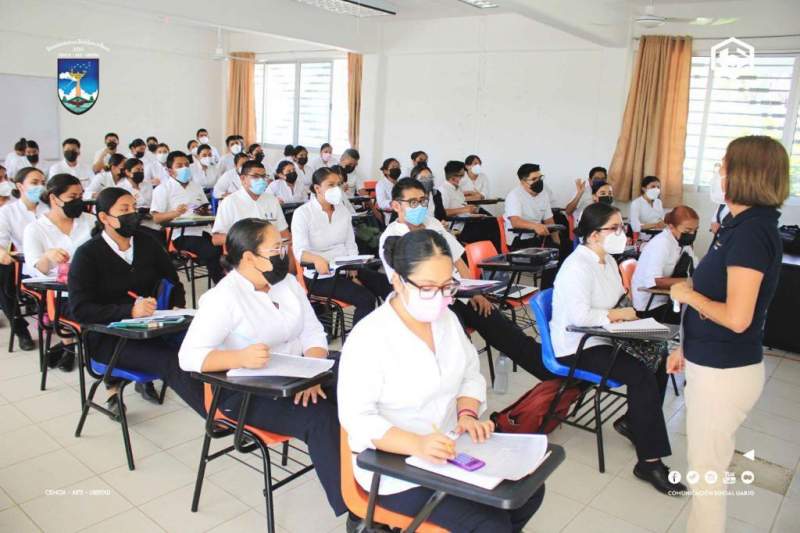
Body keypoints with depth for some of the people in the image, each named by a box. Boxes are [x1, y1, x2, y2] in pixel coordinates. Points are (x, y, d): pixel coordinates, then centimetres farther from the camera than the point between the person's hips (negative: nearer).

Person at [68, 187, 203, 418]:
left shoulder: (146, 244, 11)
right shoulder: (87, 254, -2)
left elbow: (172, 282, 20)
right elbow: (80, 310, -13)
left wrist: (178, 308, -2)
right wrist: (130, 311, -27)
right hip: (108, 337, -5)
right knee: (171, 361, -33)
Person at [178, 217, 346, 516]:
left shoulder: (288, 282, 6)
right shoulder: (222, 297, -13)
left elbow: (313, 333, 3)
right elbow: (189, 356, -20)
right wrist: (242, 358, -38)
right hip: (247, 392, -6)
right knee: (320, 418, -28)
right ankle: (353, 508, -15)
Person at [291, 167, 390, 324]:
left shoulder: (343, 210, 8)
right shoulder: (302, 214, -9)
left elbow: (351, 246, 9)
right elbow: (300, 251, -19)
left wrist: (354, 274, -5)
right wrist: (317, 259, -41)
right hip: (320, 276, -6)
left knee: (388, 285, -10)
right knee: (366, 298, -25)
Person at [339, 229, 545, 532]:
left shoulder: (446, 318, 0)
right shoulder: (368, 338, -22)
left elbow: (470, 375, 9)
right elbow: (356, 418, -23)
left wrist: (468, 413, -11)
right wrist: (417, 445, -35)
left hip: (450, 448, 7)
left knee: (529, 490, 1)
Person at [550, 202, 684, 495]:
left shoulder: (608, 260, 10)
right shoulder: (578, 266, -20)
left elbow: (618, 297, 19)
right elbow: (580, 316, -30)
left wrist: (625, 306, -5)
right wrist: (618, 314, -17)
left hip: (601, 338, 10)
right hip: (577, 347, -9)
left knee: (658, 359, -4)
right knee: (641, 375, -22)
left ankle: (632, 422, 15)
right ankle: (650, 462, -15)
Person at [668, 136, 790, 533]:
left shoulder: (751, 232, -21)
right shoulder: (743, 225, 7)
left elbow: (736, 317, -28)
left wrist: (687, 294, -12)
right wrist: (687, 346, 17)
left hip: (725, 372, -9)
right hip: (713, 364, 9)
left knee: (707, 470, 7)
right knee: (707, 463, 22)